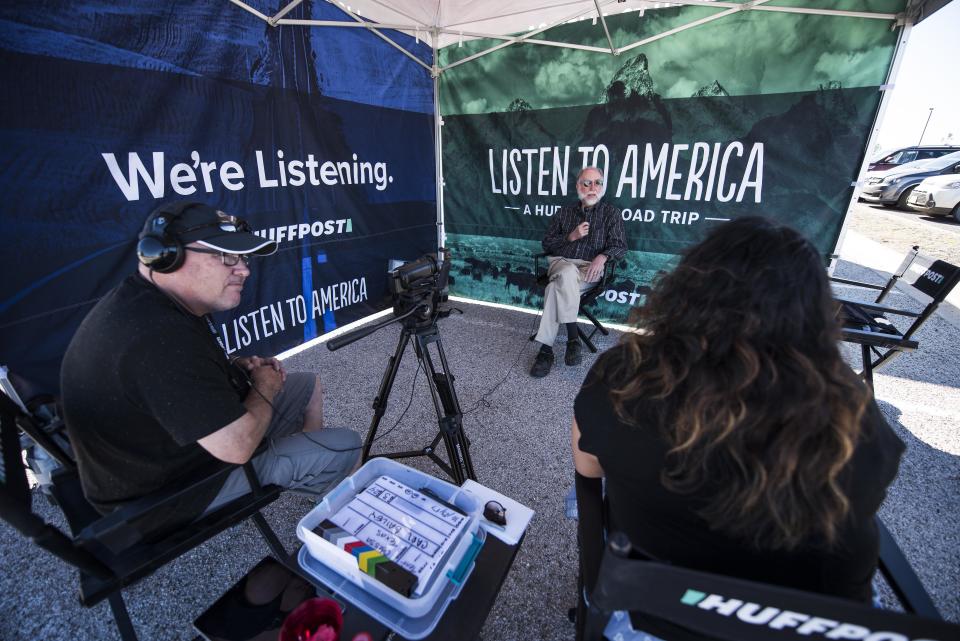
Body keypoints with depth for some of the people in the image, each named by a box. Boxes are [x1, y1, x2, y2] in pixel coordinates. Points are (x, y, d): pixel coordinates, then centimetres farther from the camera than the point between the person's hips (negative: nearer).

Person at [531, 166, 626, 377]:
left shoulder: (611, 213, 13)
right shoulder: (564, 212, 20)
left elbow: (620, 245, 4)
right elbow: (547, 244, 15)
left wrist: (602, 256, -18)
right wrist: (572, 236, -2)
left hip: (588, 269, -2)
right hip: (560, 263, 2)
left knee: (556, 287, -34)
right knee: (567, 273, -37)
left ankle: (546, 348, -32)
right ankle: (573, 338, -35)